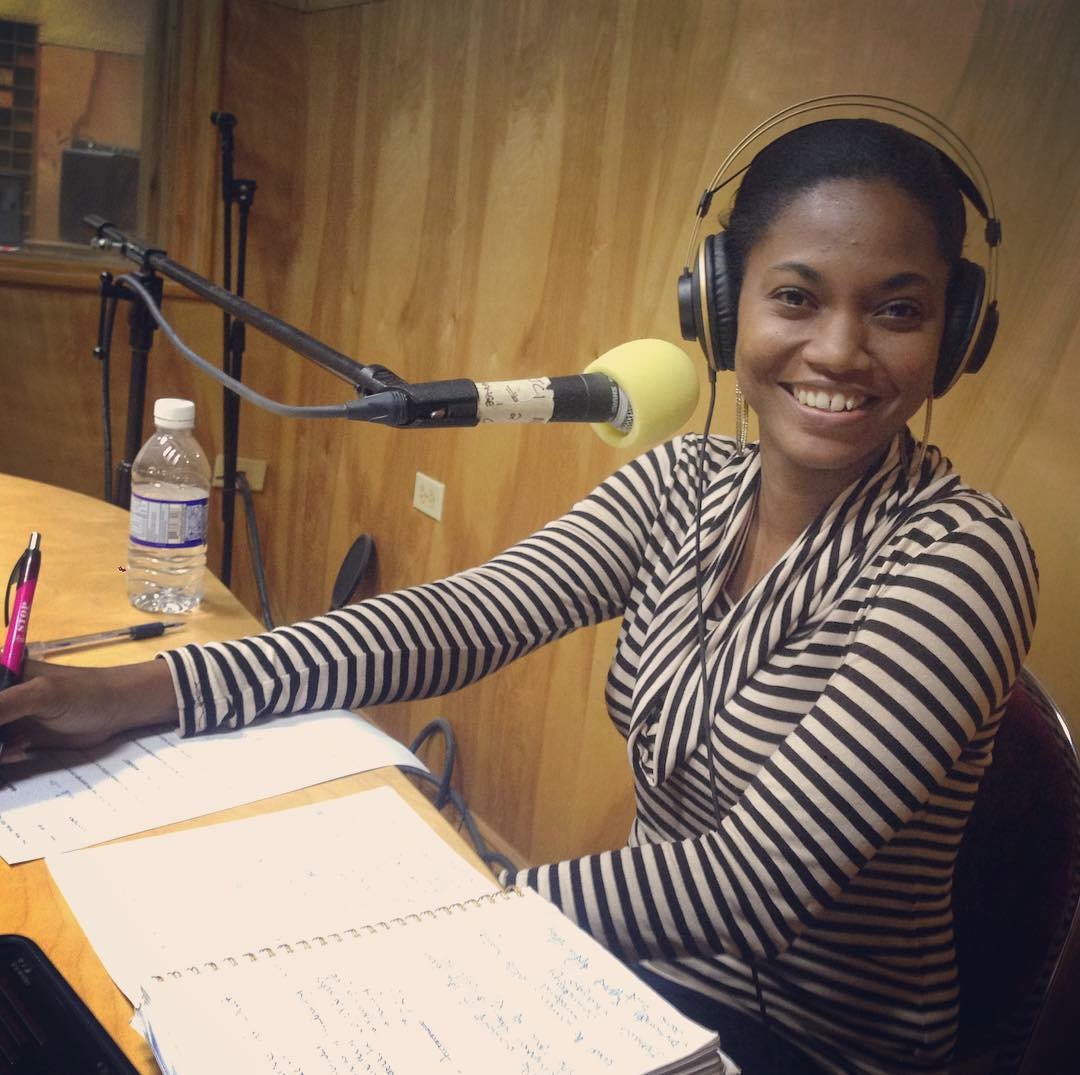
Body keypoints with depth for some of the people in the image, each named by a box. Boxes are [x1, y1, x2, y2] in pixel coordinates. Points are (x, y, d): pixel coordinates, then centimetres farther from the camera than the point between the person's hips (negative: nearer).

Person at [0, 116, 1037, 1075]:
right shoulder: (680, 482, -4)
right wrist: (131, 693, -24)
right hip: (639, 973, 4)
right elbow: (467, 618, -15)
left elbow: (754, 881, -28)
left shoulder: (959, 556, -22)